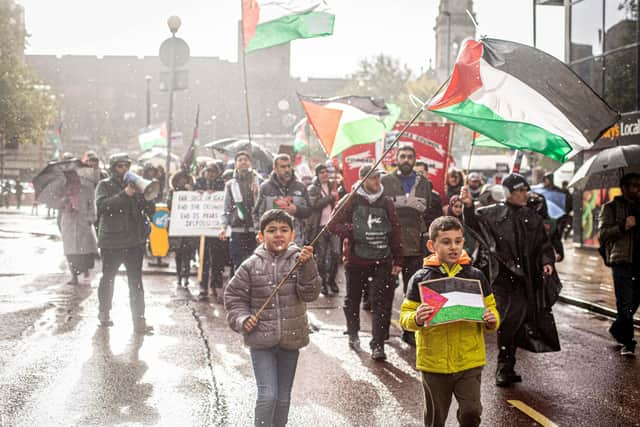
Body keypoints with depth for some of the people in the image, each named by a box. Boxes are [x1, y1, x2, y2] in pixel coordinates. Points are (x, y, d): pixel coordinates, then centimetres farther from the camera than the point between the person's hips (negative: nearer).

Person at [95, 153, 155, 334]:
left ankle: (139, 321, -1)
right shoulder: (104, 185, 1)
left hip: (134, 241, 2)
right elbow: (102, 205, -18)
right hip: (111, 241, -2)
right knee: (107, 279, 13)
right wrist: (124, 194, -25)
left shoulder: (136, 185, 12)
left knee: (136, 282, -1)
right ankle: (104, 313, 31)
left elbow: (150, 210, 5)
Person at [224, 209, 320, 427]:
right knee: (267, 395, -10)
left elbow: (310, 293, -13)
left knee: (284, 396, 15)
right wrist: (242, 319, -12)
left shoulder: (298, 260, -3)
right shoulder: (251, 265, -5)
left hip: (291, 339, 2)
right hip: (261, 340, -2)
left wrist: (307, 266, -27)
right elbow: (233, 295, 3)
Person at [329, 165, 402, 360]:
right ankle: (353, 334, 36)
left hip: (381, 261, 1)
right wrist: (351, 231, -17)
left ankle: (377, 345, -5)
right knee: (353, 300, 15)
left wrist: (397, 260, 7)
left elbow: (395, 232, 9)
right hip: (355, 260, -1)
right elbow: (333, 224, 0)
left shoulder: (386, 203, 8)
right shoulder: (350, 201, 0)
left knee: (381, 304, -7)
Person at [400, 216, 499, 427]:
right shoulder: (421, 278, -4)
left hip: (470, 360, 1)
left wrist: (492, 320, -13)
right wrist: (416, 319, -25)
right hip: (434, 361, 0)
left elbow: (490, 308, 9)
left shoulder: (475, 275, 1)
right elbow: (405, 317, -3)